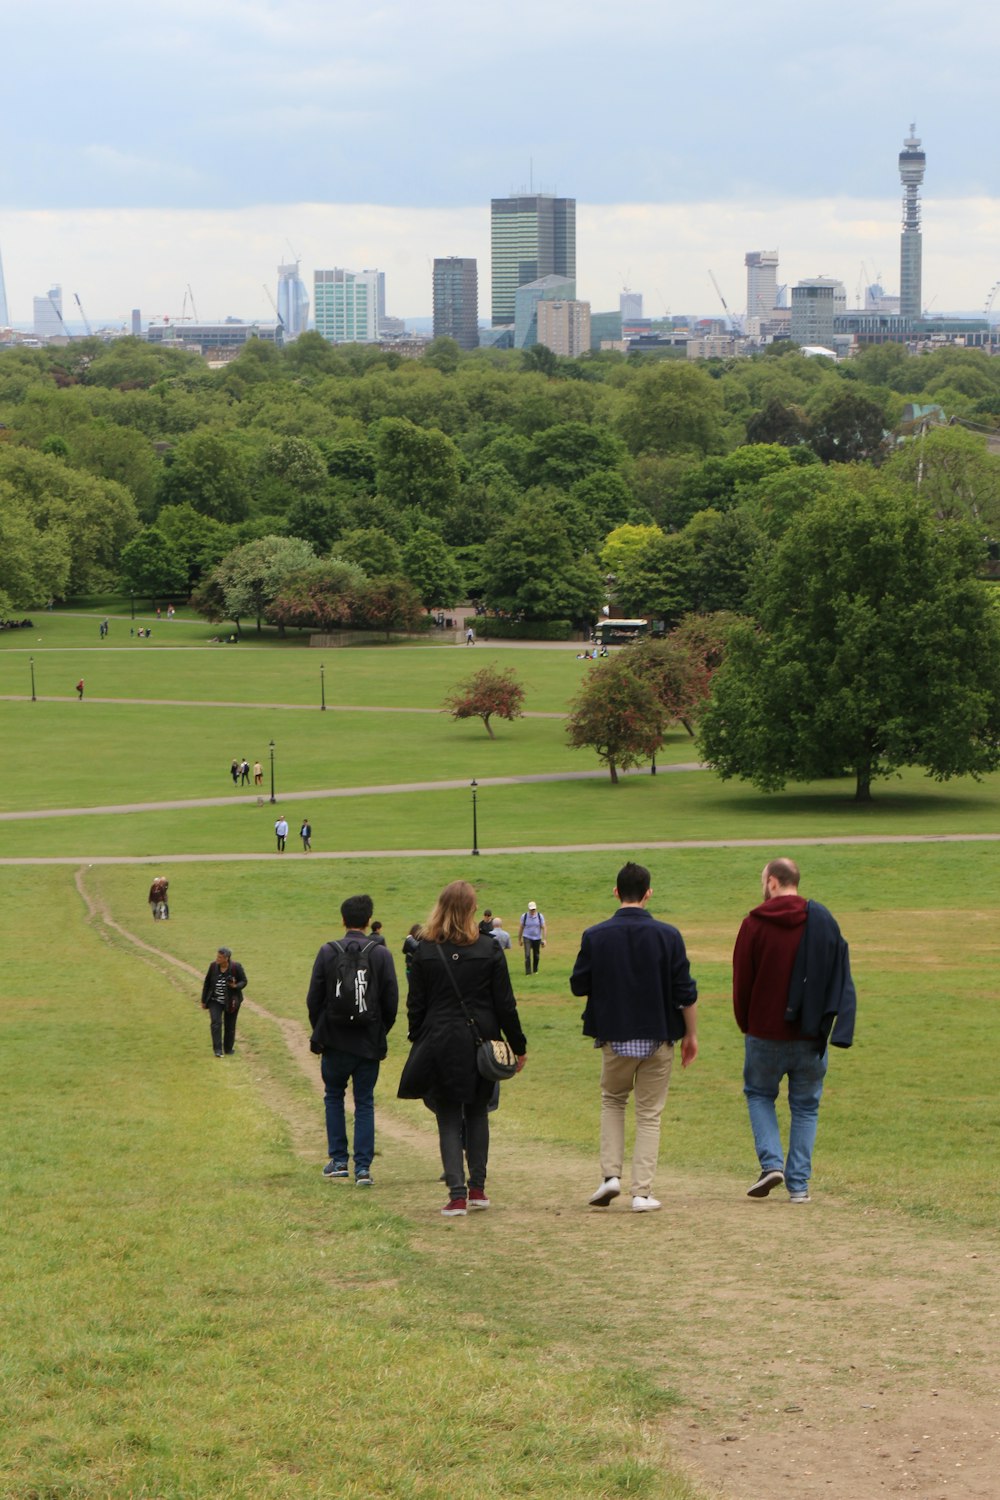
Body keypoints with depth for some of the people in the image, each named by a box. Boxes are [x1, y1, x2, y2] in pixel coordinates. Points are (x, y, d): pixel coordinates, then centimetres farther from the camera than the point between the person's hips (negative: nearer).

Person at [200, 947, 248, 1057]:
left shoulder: (236, 967, -16)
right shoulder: (213, 966, -8)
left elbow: (243, 981, -5)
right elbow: (207, 984, 2)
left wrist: (236, 986, -28)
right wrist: (204, 1001, 7)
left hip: (231, 1001, -1)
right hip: (215, 1001, 1)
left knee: (230, 1026, 8)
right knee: (216, 1023, -16)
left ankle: (228, 1049, 27)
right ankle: (218, 1050, -16)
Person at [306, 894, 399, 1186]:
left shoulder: (327, 952, -7)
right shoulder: (381, 954, -6)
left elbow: (314, 999, -4)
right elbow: (391, 1001, -4)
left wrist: (320, 1032, 12)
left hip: (336, 1041, 0)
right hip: (370, 1042, 0)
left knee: (334, 1096, 19)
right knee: (365, 1103, 8)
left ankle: (339, 1159, 15)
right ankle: (363, 1166, 1)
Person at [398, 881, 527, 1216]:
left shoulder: (425, 951, -4)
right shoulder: (488, 949, -4)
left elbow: (416, 1004, 0)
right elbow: (505, 1004, 0)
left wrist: (418, 1043, 10)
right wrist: (518, 1046, 8)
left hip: (440, 1044, -1)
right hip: (480, 1043, 1)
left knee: (448, 1119, 3)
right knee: (477, 1113, 18)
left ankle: (457, 1195, -5)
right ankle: (477, 1188, 19)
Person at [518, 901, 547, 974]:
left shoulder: (540, 916, -3)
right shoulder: (524, 916, -5)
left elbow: (543, 928, 0)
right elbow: (521, 928, 5)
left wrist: (544, 940, -6)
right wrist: (519, 939, 8)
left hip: (537, 938, 1)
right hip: (527, 938, -1)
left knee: (536, 956, 10)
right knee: (527, 955, -14)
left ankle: (535, 970, 30)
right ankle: (528, 972, -13)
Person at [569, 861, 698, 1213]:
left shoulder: (595, 936, -7)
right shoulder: (667, 935, -8)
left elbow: (578, 985, 1)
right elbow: (686, 992, -6)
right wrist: (691, 1035, 5)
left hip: (614, 1038, 1)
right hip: (658, 1038, -1)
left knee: (612, 1101, 22)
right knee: (649, 1114, 9)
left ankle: (610, 1174, 7)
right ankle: (642, 1192, 3)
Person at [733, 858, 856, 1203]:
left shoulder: (755, 924, -7)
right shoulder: (823, 921, 2)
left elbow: (741, 981, -3)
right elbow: (840, 978, 5)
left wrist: (746, 1025, 10)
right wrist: (824, 1022, 12)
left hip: (765, 1032, -2)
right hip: (810, 1036, 2)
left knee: (758, 1093, 17)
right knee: (805, 1106, 11)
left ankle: (771, 1162, -1)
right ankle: (799, 1183, 6)